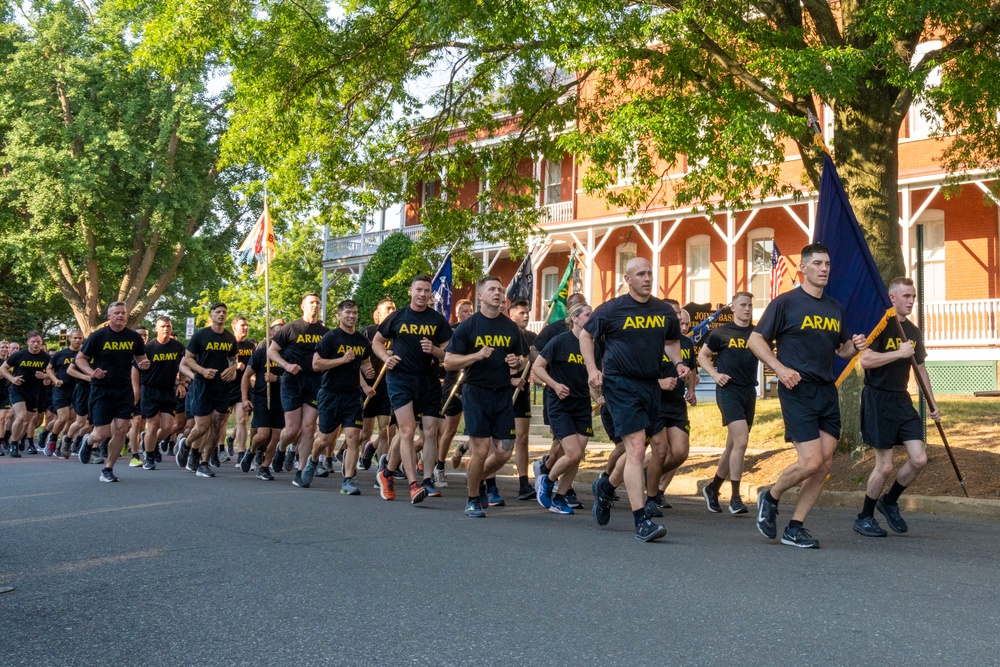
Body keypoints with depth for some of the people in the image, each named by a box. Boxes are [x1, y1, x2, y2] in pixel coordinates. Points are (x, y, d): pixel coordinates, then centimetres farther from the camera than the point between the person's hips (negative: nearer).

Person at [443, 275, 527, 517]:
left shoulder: (511, 327, 12)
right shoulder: (467, 327, -1)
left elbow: (522, 359, 22)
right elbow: (448, 362, -4)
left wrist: (517, 363, -2)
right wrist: (477, 355, -18)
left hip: (504, 394, 4)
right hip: (476, 393, -4)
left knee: (504, 451, 0)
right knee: (480, 450, -7)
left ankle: (478, 478, 30)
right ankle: (473, 500, 13)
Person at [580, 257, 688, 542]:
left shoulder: (664, 311, 9)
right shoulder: (612, 309, -4)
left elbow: (671, 341, 25)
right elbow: (585, 336, 7)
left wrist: (678, 363, 6)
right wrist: (592, 369, -5)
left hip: (651, 385, 6)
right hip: (620, 384, -6)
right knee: (637, 448, -13)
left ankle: (606, 486, 33)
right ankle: (641, 522, -9)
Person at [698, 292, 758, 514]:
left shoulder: (757, 333, 11)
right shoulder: (721, 333, 2)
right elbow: (702, 356, 9)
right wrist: (715, 374, -7)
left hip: (749, 392, 5)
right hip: (729, 390, -5)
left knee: (733, 445, 11)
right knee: (741, 441, -18)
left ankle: (712, 489, 28)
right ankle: (735, 498, -12)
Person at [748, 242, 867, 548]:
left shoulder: (834, 308, 16)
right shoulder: (785, 303, -3)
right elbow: (755, 340, -3)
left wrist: (855, 346, 3)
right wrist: (780, 368, -15)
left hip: (828, 392, 7)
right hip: (797, 391, -7)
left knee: (824, 465, 3)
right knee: (811, 462, -14)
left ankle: (794, 528, 13)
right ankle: (770, 497, 14)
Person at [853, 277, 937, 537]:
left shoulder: (913, 331, 13)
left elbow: (920, 369, 22)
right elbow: (865, 360, -24)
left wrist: (933, 403, 20)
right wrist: (900, 353, -22)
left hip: (902, 400, 7)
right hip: (877, 400, -7)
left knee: (919, 459, -2)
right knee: (884, 466, -6)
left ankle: (889, 502, 23)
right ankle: (864, 518, 13)